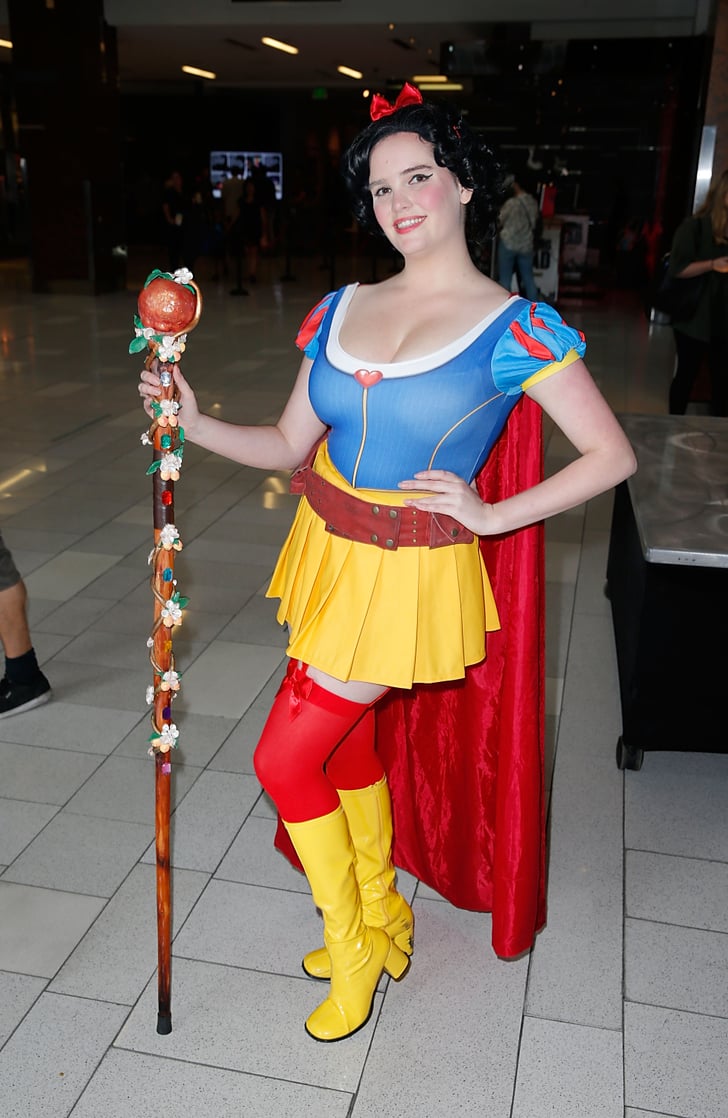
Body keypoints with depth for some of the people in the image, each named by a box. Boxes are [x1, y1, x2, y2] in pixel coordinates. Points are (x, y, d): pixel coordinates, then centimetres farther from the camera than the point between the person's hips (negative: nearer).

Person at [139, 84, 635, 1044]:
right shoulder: (341, 310, 4)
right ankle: (381, 911, 45)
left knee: (283, 759, -2)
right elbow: (291, 446, 5)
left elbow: (612, 456, -9)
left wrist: (495, 515, -14)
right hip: (329, 554, 6)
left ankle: (351, 946, 25)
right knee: (345, 737, 19)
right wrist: (196, 424, -9)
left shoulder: (515, 329, -12)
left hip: (412, 576, -6)